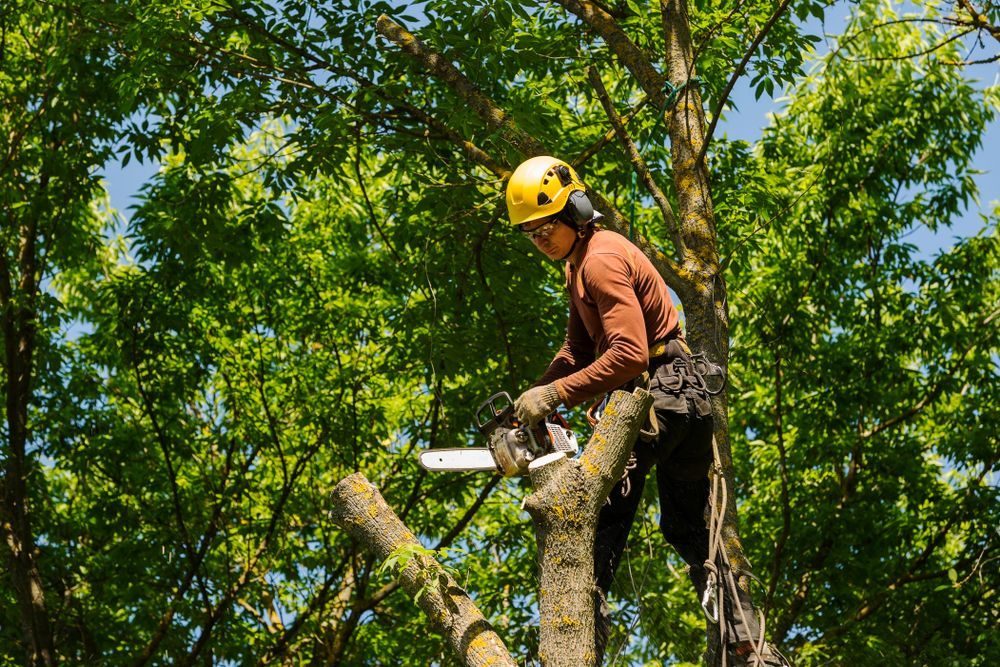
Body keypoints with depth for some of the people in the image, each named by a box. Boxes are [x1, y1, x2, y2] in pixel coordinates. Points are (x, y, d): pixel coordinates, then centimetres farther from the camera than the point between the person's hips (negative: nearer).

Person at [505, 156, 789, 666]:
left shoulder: (601, 260, -16)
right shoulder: (578, 264, 17)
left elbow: (630, 354, -26)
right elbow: (577, 349, 15)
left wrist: (555, 394, -25)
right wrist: (533, 398, 2)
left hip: (662, 390, -11)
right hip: (685, 396, 11)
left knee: (597, 513, -13)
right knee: (691, 528, 14)